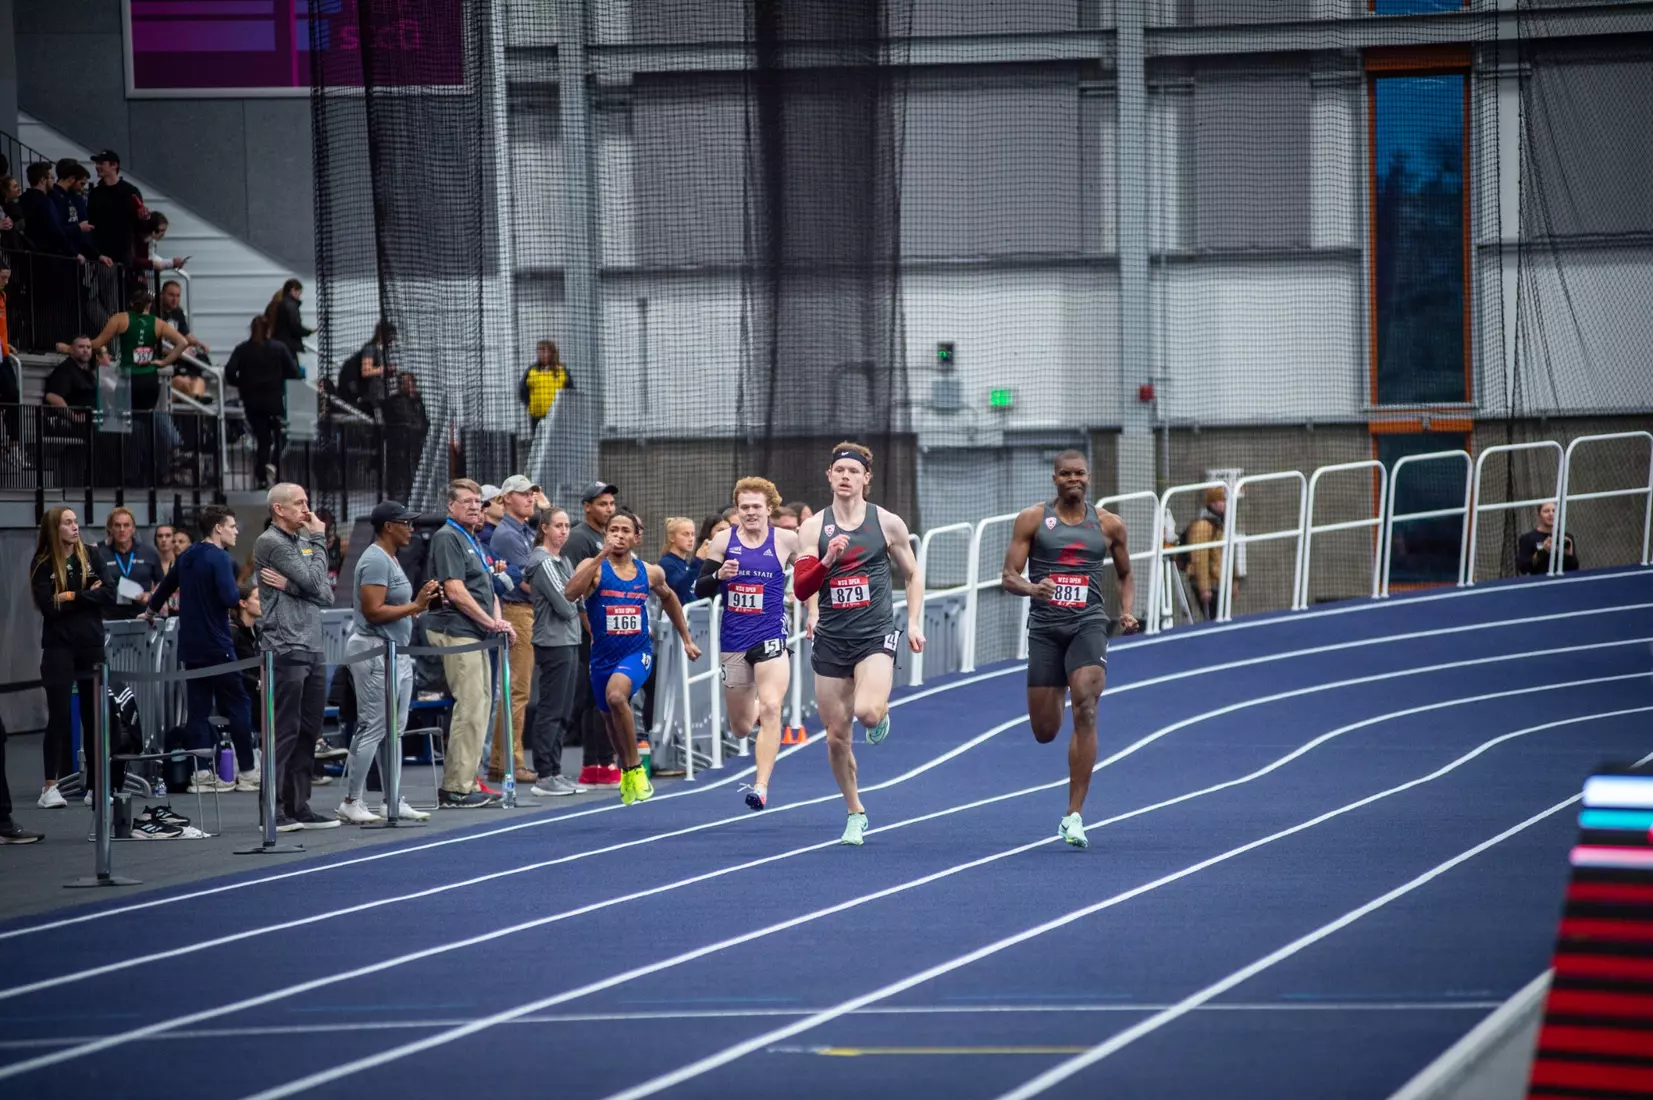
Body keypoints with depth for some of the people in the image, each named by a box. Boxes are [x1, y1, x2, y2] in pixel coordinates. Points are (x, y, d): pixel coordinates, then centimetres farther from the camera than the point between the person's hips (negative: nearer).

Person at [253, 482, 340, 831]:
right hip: (285, 649, -8)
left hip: (312, 650, 8)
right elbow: (314, 582, -13)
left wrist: (290, 585, -8)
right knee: (284, 732, -8)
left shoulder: (302, 542, 18)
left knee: (308, 731, 9)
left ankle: (298, 806, 15)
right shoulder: (271, 543, -6)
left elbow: (326, 594, 9)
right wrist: (318, 540, 1)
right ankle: (274, 811, -6)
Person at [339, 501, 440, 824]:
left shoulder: (390, 560, 17)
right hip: (375, 652, -10)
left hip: (397, 653, 10)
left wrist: (419, 604, 6)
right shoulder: (375, 561, -15)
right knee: (372, 729, -9)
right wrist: (415, 606, -18)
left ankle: (394, 802, 14)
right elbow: (373, 611, -22)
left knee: (394, 730, 11)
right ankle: (351, 803, -5)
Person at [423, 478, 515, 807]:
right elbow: (455, 591, -17)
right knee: (470, 708, -12)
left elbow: (487, 590, 24)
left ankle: (465, 783, 16)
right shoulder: (448, 538, -10)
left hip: (475, 634, 10)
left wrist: (497, 623, 6)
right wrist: (490, 622, -13)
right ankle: (457, 788, -11)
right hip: (457, 632, -10)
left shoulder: (472, 540, 21)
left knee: (481, 704, 11)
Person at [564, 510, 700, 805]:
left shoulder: (650, 573, 1)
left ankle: (635, 768, -17)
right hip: (603, 655, 2)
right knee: (611, 717, 17)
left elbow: (668, 597, 23)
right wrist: (602, 555, -31)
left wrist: (686, 639, 26)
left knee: (616, 695, -30)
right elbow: (570, 593, -28)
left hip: (637, 652, -2)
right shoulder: (594, 567, -7)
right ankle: (625, 771, 45)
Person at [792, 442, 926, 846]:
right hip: (831, 641, 2)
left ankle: (881, 714, 11)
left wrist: (914, 623, 5)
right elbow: (801, 589, -3)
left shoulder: (887, 523, 1)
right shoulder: (813, 528, 2)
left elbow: (913, 574, 13)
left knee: (867, 712, -28)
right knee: (837, 737, 4)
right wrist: (826, 561, -19)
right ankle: (855, 814, 23)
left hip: (875, 635, -2)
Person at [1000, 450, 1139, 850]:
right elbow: (1009, 577, 0)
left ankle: (1074, 816, -18)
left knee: (1085, 712, -20)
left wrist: (1127, 611, 3)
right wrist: (1032, 588, -22)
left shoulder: (1109, 525, 8)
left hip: (1088, 625, 0)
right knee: (1045, 733, 4)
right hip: (1045, 626, 0)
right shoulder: (1032, 520, 3)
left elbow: (1125, 575, 22)